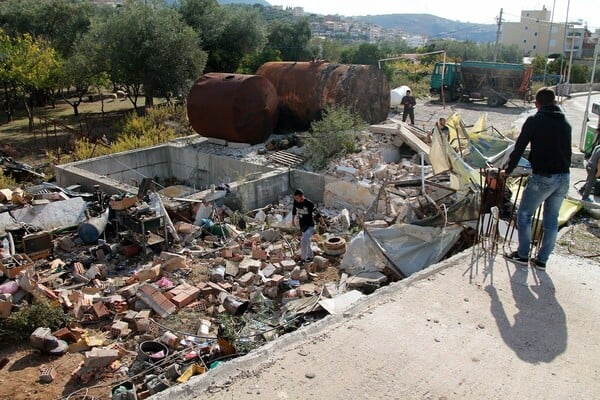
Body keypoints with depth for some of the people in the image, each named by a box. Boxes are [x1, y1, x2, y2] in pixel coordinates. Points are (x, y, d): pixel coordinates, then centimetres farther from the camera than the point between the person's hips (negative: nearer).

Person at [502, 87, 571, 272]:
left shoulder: (534, 121, -5)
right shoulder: (565, 123, 12)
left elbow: (519, 148, -4)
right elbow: (567, 151, 16)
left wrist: (508, 170, 7)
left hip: (542, 178, -6)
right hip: (563, 178, 6)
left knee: (524, 215, 10)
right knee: (551, 220, 13)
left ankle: (522, 255, 15)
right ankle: (541, 260, 19)